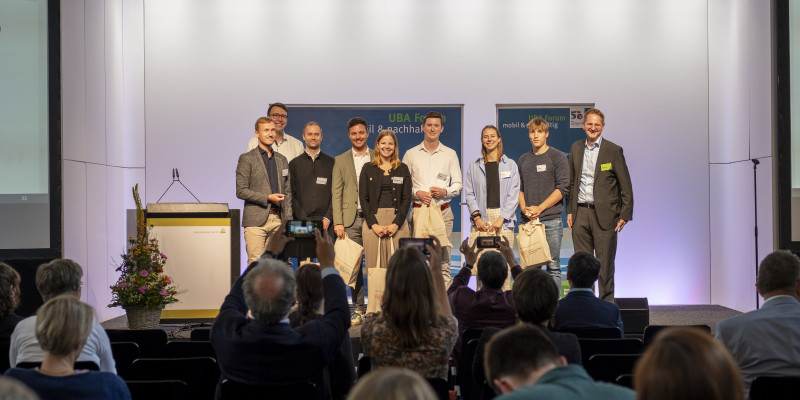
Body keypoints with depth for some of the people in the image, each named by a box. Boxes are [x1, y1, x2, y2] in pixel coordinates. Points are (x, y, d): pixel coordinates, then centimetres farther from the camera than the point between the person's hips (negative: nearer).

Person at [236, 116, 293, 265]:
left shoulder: (282, 160, 17)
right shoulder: (247, 159, 1)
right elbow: (241, 191, -5)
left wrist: (288, 220, 10)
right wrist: (268, 198, -13)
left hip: (277, 219, 5)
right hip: (256, 220, -5)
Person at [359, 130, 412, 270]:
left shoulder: (403, 169, 10)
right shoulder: (368, 169, 9)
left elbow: (407, 198, 4)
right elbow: (363, 198, 3)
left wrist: (396, 224, -8)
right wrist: (374, 224, -9)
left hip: (397, 222, 0)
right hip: (373, 220, 0)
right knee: (374, 265, -4)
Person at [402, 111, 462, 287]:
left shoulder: (450, 154, 11)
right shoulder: (411, 154, 10)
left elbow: (458, 185, 11)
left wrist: (445, 191, -8)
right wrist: (416, 193, -7)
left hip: (443, 211, 0)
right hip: (419, 210, 0)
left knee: (443, 258, -4)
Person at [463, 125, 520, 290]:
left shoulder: (510, 165, 9)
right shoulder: (474, 166, 13)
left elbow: (513, 195, 3)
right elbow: (469, 194, 8)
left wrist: (501, 219, -8)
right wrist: (476, 217, -6)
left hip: (504, 219, -1)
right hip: (481, 219, 1)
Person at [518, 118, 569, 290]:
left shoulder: (557, 157, 0)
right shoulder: (523, 160, 15)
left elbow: (563, 188, -6)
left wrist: (539, 208, -12)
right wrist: (524, 208, -3)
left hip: (550, 219, -4)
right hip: (527, 220, 4)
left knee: (553, 266, -1)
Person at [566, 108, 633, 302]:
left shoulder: (613, 150, -2)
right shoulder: (576, 148, 11)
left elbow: (625, 185, -2)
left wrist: (625, 215, -7)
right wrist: (570, 210, 11)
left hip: (604, 215, -4)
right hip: (580, 214, 4)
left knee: (605, 263, 2)